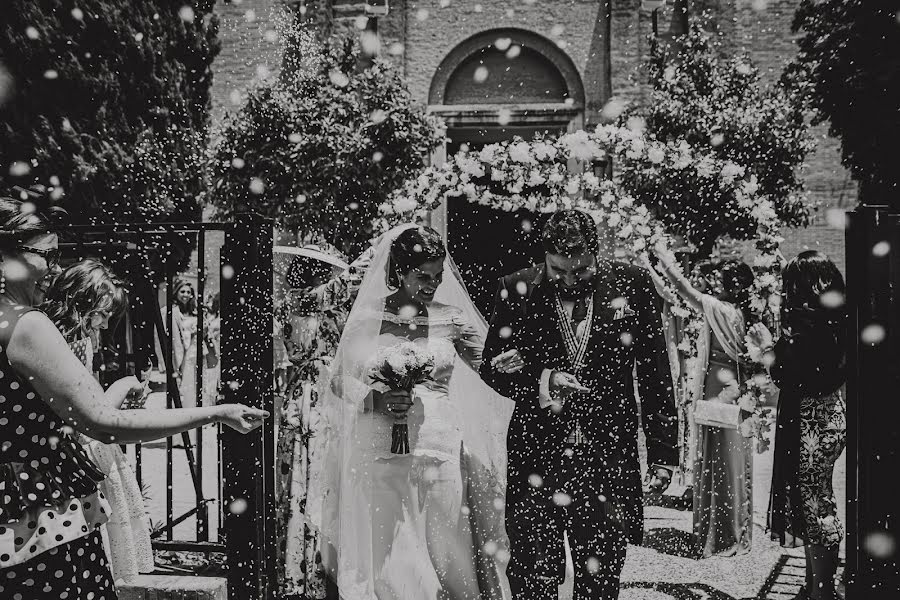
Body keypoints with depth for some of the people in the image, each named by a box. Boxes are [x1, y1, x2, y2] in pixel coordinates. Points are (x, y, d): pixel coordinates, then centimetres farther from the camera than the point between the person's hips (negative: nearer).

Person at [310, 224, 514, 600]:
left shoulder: (451, 320, 4)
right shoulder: (367, 320, 0)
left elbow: (484, 364, 19)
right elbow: (338, 383, 5)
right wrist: (376, 399, -11)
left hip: (439, 451, 1)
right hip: (379, 453, -1)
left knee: (442, 554, 5)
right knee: (384, 556, 3)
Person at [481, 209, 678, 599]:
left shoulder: (632, 286, 0)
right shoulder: (517, 290, 0)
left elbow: (655, 374, 5)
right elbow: (493, 366, 6)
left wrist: (662, 451, 4)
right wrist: (542, 380, -13)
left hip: (608, 457, 0)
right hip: (537, 454, 0)